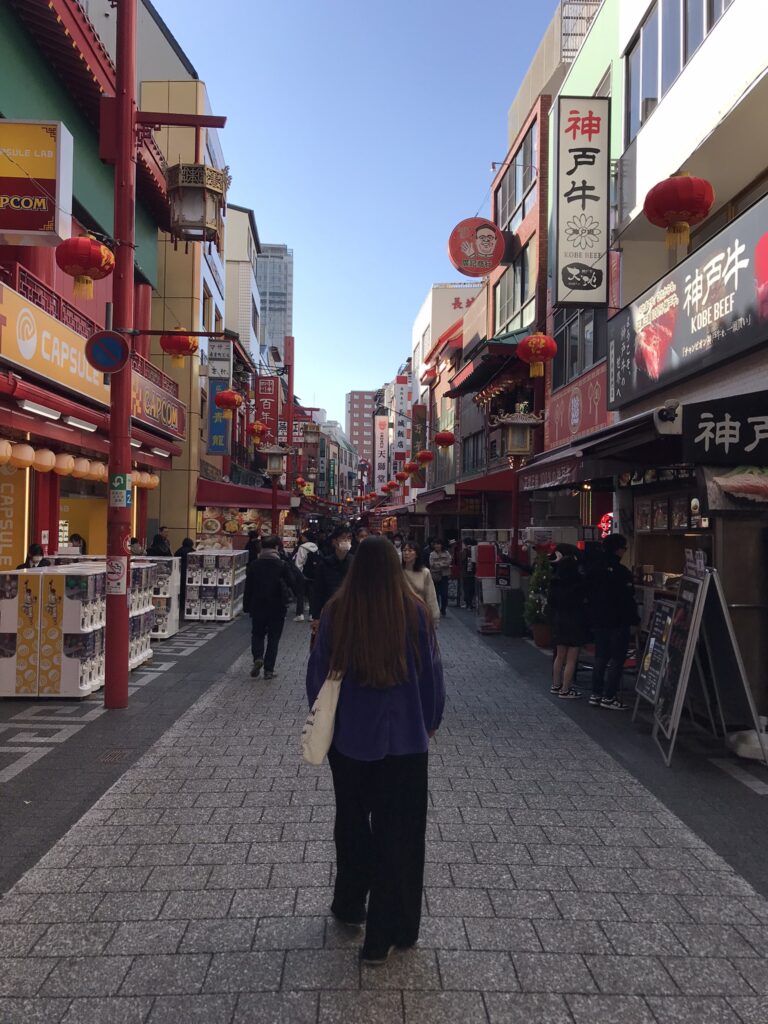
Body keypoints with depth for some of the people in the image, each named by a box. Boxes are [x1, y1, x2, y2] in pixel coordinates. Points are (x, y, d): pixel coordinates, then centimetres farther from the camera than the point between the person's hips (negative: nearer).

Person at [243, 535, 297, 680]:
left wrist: (246, 606, 9)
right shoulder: (282, 565, -9)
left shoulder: (253, 565, -2)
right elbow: (291, 585, -5)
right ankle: (269, 670, 7)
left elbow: (248, 587, 2)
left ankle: (258, 657, -9)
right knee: (273, 637, 8)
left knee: (257, 634, 17)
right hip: (277, 608, -1)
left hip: (257, 606, 2)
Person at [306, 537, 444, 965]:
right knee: (399, 831, 10)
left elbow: (318, 671, 1)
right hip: (405, 738, -1)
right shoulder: (414, 611, -11)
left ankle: (351, 904, 40)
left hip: (350, 736, 2)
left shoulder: (337, 611, -9)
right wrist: (431, 722, 13)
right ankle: (385, 935, 17)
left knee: (352, 821, 22)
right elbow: (432, 672, -3)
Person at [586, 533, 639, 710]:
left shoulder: (594, 568, 8)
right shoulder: (620, 571, -16)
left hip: (597, 620, 8)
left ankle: (596, 694, 17)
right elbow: (627, 599, -17)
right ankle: (608, 697, 0)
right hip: (617, 622, -8)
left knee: (600, 657, 14)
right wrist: (634, 619, -10)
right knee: (617, 659, 0)